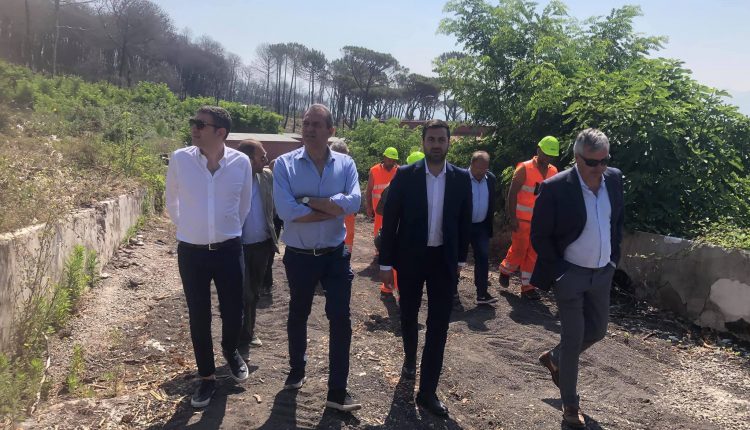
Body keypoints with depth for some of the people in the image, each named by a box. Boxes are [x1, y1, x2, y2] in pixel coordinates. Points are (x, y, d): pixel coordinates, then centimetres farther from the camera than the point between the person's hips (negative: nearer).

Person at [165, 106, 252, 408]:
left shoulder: (241, 162, -9)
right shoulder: (179, 159, -9)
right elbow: (172, 203, 7)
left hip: (229, 250, 0)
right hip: (191, 252, 0)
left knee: (234, 313, 8)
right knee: (198, 317, 8)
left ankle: (230, 350, 42)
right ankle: (207, 376, 27)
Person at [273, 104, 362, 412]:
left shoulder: (345, 164, -4)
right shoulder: (284, 164, -10)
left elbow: (353, 202, -21)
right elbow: (286, 210, -23)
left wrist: (308, 200, -22)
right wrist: (333, 209, -19)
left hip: (335, 255, 0)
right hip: (299, 256, 0)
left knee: (341, 320, 1)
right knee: (298, 315, 19)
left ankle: (337, 392, 14)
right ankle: (297, 371, 43)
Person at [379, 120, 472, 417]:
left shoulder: (461, 178, -1)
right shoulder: (405, 175, -7)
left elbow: (465, 221, 7)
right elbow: (390, 220, -6)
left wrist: (461, 259, 9)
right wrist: (386, 263, -7)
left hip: (444, 259, 1)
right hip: (410, 257, -1)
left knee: (439, 324, 0)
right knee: (408, 315, 17)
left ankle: (427, 390, 10)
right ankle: (409, 357, 46)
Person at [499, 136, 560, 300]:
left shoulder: (553, 172, 4)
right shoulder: (525, 169, -10)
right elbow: (512, 194, -11)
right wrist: (512, 218, -14)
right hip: (522, 220, -4)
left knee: (534, 254, 7)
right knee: (519, 251, 1)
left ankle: (527, 286, 16)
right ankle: (505, 270, 29)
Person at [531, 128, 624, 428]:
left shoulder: (614, 179, -3)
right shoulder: (555, 188, -19)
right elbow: (539, 237, -12)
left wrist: (613, 257, 9)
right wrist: (558, 272, -11)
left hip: (602, 273, 6)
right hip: (570, 274, -5)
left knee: (597, 331, 16)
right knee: (573, 339, 3)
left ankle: (554, 358, 43)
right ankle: (570, 404, 22)